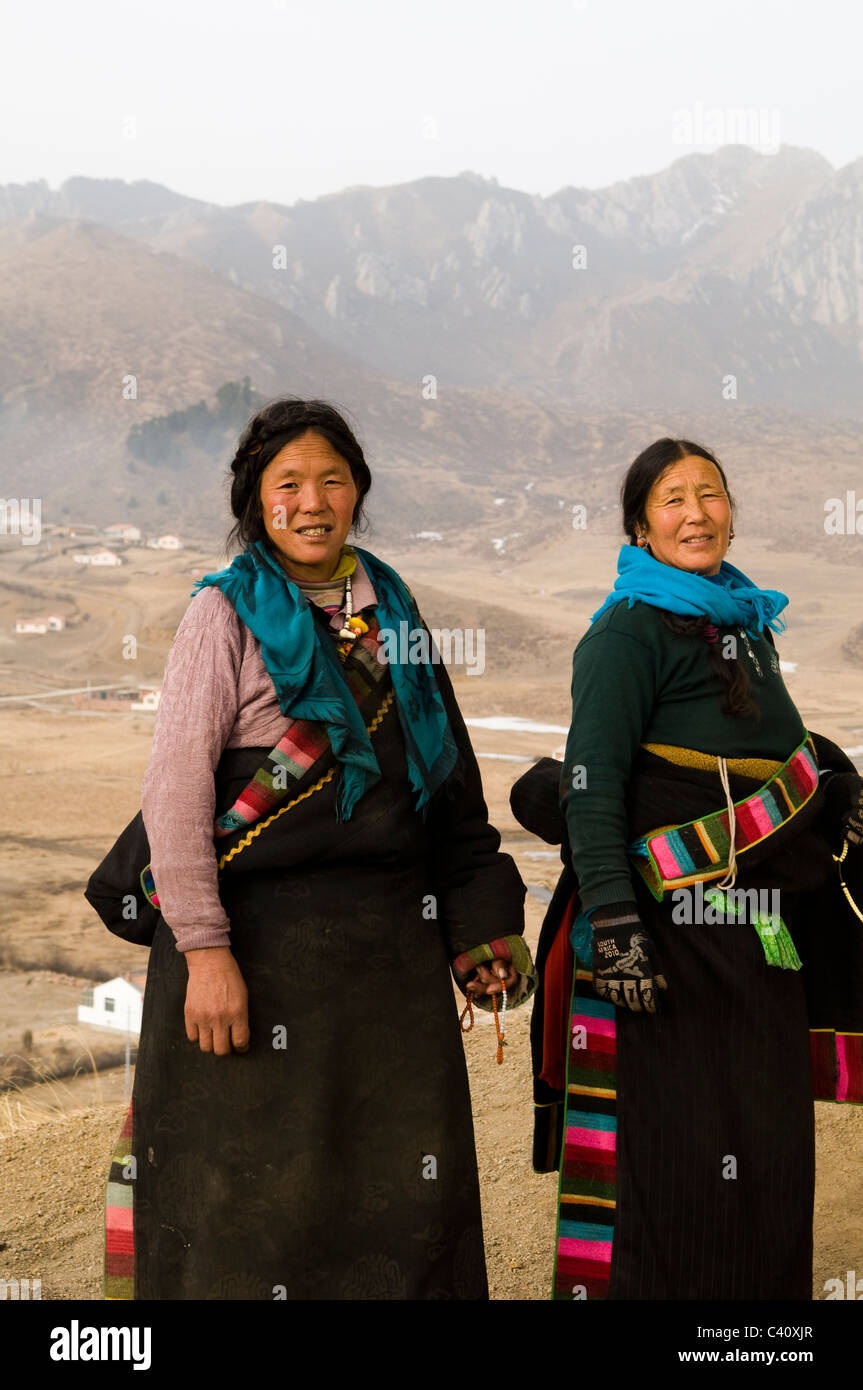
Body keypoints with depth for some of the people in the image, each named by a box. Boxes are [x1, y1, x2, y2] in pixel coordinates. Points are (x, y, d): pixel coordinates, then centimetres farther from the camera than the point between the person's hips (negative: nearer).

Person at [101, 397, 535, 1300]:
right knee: (254, 1192, 1)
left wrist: (480, 923, 11)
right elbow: (174, 790, -10)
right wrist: (204, 950, -17)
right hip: (260, 943, -5)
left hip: (391, 945, 5)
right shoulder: (227, 614, -2)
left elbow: (450, 782, 17)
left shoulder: (390, 611, 12)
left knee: (403, 1188, 7)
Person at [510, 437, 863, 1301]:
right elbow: (593, 783, -15)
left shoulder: (748, 626, 15)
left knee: (764, 1152, 11)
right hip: (671, 922, -7)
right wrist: (612, 923, -23)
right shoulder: (631, 631, -8)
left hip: (759, 931, 8)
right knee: (676, 1152, -5)